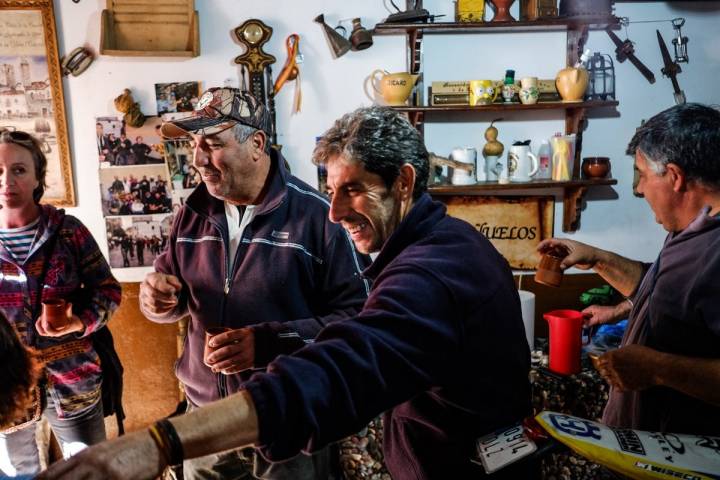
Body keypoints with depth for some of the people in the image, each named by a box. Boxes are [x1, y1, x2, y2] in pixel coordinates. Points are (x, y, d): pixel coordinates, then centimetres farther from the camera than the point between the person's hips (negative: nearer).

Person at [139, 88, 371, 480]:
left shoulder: (318, 215, -17)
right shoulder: (194, 212, 3)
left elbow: (356, 314, -18)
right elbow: (172, 284, 15)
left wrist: (271, 341, -27)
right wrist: (160, 297, -8)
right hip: (205, 412, 5)